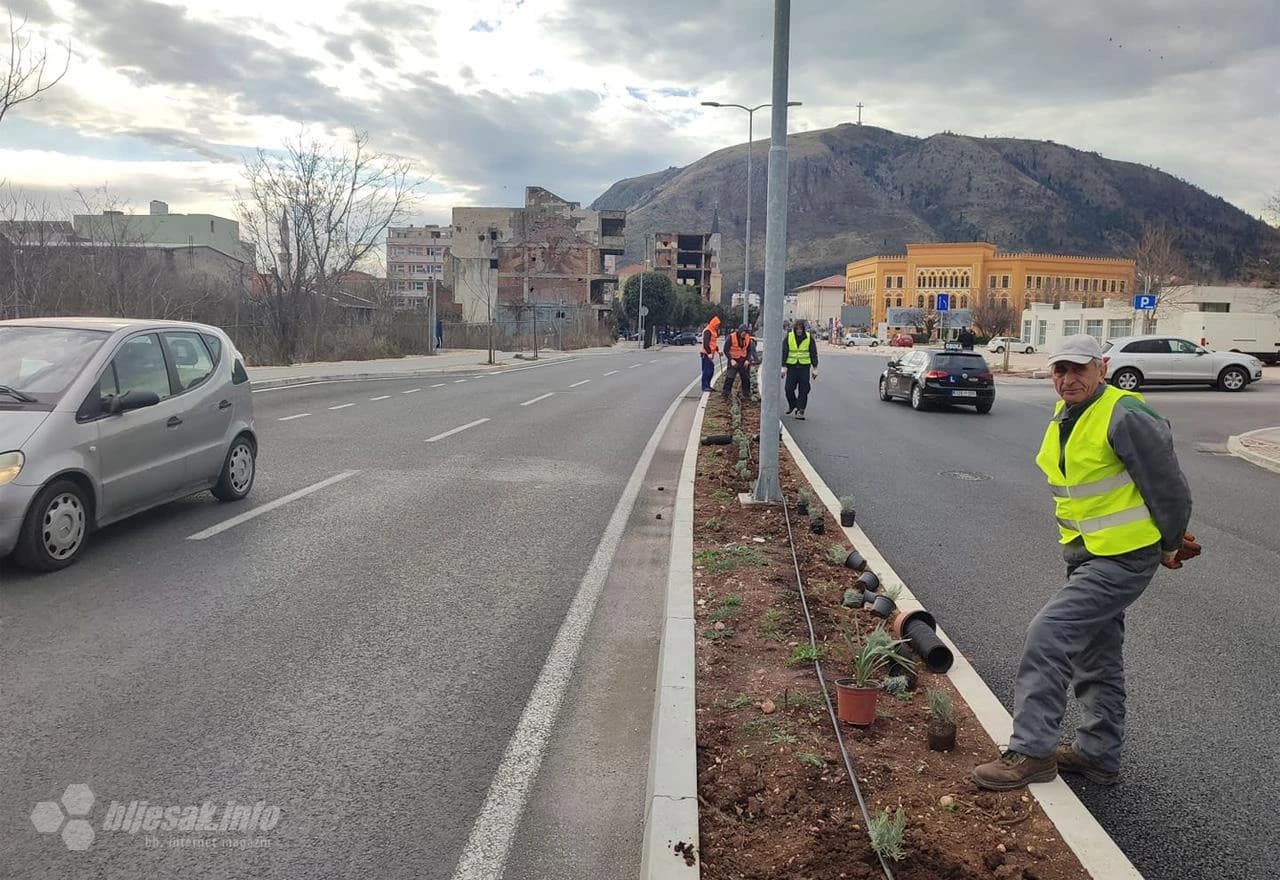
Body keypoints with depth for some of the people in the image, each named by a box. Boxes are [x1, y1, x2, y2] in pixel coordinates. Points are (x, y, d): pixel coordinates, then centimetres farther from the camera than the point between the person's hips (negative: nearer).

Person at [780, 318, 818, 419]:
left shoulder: (809, 338, 0)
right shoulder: (788, 337, -1)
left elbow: (813, 354, 4)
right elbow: (784, 352, 1)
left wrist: (815, 368, 2)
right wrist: (784, 367, -7)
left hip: (804, 367, 0)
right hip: (791, 366, 0)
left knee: (803, 390, -3)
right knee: (789, 388, -1)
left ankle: (800, 410, 3)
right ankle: (792, 405, 25)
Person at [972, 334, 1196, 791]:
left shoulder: (1125, 418, -20)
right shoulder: (1064, 418, 9)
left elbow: (1169, 487, -14)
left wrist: (1171, 544, 0)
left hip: (1123, 558, -10)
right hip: (1087, 554, 10)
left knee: (1047, 635, -16)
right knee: (1096, 658, 18)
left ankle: (1031, 751, -8)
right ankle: (1098, 754, 33)